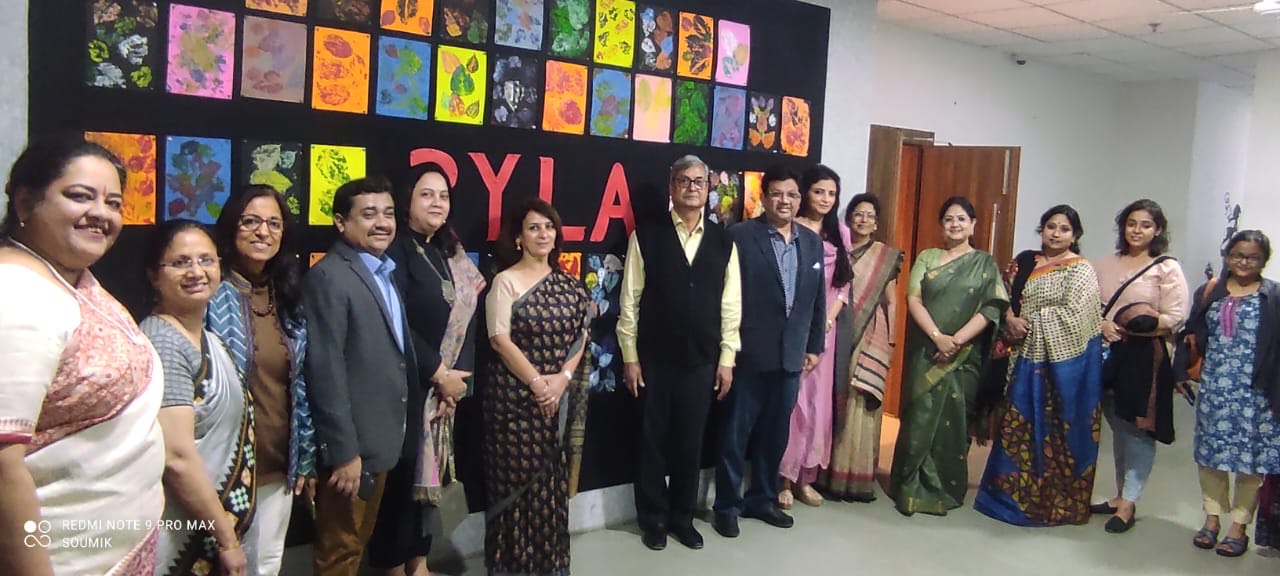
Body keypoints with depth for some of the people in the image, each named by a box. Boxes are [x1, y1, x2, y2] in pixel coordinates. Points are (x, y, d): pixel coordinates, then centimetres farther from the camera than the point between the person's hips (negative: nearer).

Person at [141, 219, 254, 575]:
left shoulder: (207, 339, 8)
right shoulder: (164, 344, -18)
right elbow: (176, 458, -24)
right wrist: (227, 541, -17)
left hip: (220, 528, 9)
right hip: (186, 544, -8)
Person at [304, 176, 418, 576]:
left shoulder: (384, 272, 12)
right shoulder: (328, 277, -16)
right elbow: (326, 371, -21)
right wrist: (344, 451, -22)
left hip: (380, 438, 8)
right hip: (351, 444, -8)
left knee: (359, 541, 21)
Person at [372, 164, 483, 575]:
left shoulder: (451, 254, 11)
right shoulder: (395, 250, -10)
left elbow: (467, 318, 9)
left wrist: (459, 375, -3)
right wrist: (439, 373, -14)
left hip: (447, 384, 7)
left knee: (429, 471, 12)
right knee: (402, 472, 1)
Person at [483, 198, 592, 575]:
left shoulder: (568, 284, 9)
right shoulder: (506, 281, -4)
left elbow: (580, 335, 5)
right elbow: (500, 339, -11)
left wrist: (562, 379, -10)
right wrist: (536, 382, -15)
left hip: (559, 398, 4)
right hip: (516, 396, -4)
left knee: (551, 479, 10)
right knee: (517, 477, 1)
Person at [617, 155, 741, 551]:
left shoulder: (723, 242, 4)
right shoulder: (646, 236, -4)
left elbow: (730, 305, 5)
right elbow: (630, 300, -3)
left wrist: (727, 358, 2)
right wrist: (630, 356, -5)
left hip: (702, 361, 2)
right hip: (655, 360, -2)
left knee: (690, 443, 12)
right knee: (653, 442, 9)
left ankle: (682, 517, 29)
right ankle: (653, 519, 26)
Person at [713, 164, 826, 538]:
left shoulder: (812, 241, 9)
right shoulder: (741, 236, -7)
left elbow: (818, 299, 13)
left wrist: (815, 345, 11)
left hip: (791, 354, 5)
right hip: (749, 352, -5)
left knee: (775, 432, 14)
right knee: (737, 431, 5)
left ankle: (763, 498, 30)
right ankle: (727, 505, 18)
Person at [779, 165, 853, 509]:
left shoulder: (840, 234, 12)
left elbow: (844, 283, 11)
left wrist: (830, 316, -4)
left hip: (825, 327, 5)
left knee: (819, 401, 8)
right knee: (791, 400, -4)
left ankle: (806, 477, 18)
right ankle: (784, 478, 7)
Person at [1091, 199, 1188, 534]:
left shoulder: (1167, 268, -3)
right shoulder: (1106, 264, 11)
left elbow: (1176, 319, -9)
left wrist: (1132, 327, -19)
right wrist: (1103, 324, -8)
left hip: (1144, 358, -5)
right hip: (1109, 354, 5)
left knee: (1138, 430, -3)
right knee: (1118, 427, 13)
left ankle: (1128, 504, 3)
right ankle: (1121, 495, 24)